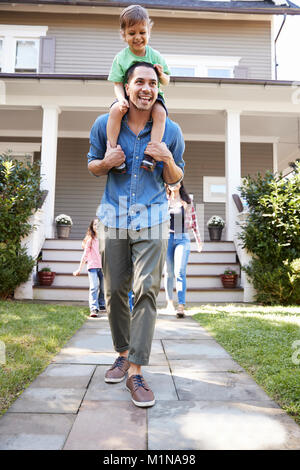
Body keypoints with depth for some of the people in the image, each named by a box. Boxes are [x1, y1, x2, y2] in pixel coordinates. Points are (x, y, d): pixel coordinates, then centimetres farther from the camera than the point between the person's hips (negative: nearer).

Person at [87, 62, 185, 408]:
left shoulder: (171, 131, 4)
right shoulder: (105, 125, 5)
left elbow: (175, 180, 10)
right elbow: (92, 165, 15)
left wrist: (167, 159, -12)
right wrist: (107, 162, -9)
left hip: (151, 220, -1)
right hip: (113, 218, 2)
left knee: (146, 291, -10)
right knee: (115, 291, 6)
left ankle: (136, 372, -2)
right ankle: (123, 354, 27)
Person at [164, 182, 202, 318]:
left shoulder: (187, 200, 11)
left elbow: (193, 220, 16)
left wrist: (198, 238, 17)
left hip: (183, 238, -1)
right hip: (167, 237, 1)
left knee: (180, 271, -15)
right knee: (168, 272, 6)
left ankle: (181, 306, -20)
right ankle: (169, 302, 22)